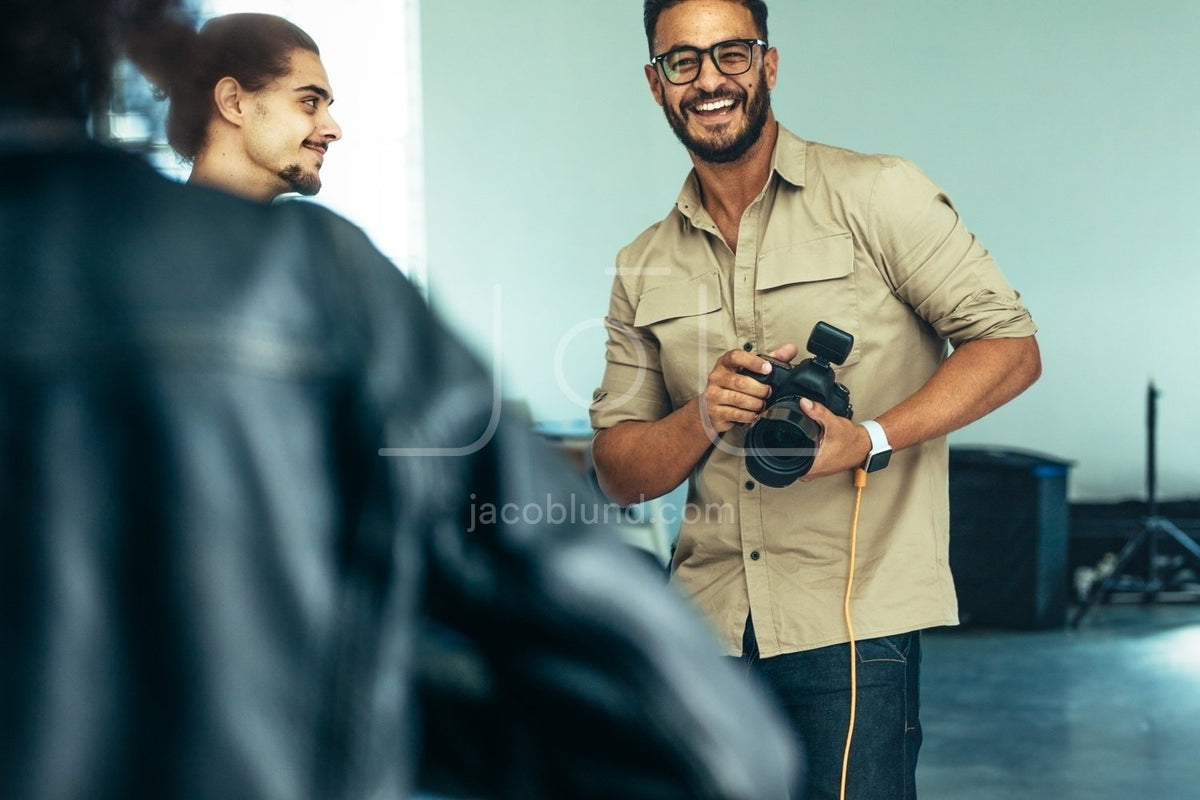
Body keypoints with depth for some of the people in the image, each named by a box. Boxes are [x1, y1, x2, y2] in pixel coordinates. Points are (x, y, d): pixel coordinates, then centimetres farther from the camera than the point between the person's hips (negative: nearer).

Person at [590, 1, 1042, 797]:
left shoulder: (877, 195, -1)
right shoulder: (644, 269, 12)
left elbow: (1012, 348, -4)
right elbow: (619, 474, 12)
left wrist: (869, 438, -18)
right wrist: (704, 416, -10)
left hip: (854, 619, -4)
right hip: (708, 621, 4)